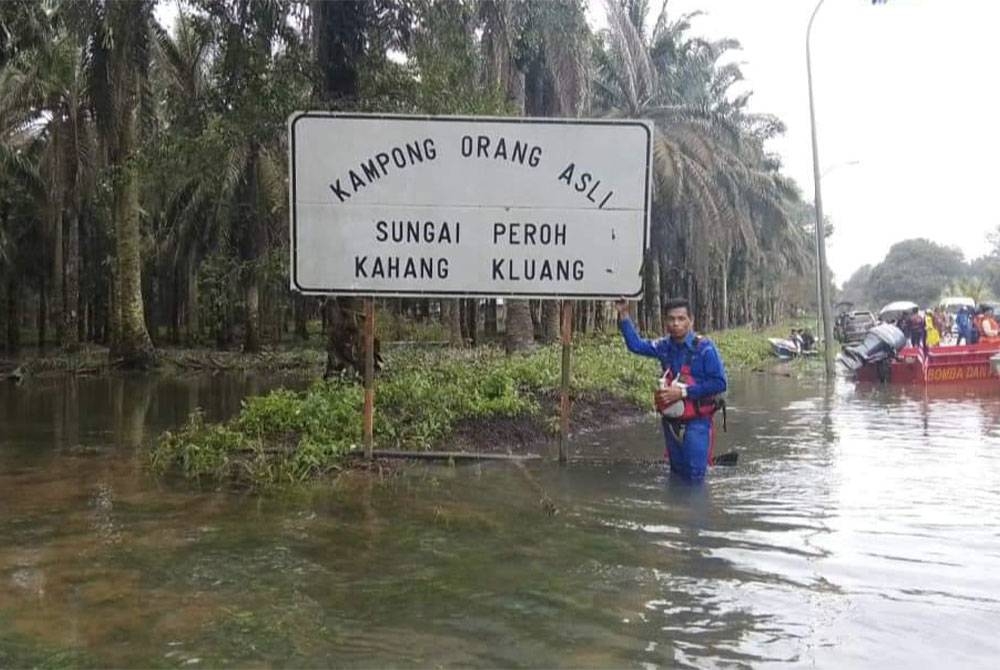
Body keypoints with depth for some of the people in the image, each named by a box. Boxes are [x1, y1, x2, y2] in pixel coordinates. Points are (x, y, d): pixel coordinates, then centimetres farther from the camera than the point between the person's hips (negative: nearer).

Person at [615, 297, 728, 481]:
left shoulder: (704, 347, -14)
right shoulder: (664, 346, 2)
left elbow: (719, 383, -17)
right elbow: (636, 345, 14)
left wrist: (683, 392, -20)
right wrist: (624, 316, 5)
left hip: (696, 421, -5)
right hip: (671, 420, 5)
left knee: (694, 475, -6)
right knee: (677, 473, 18)